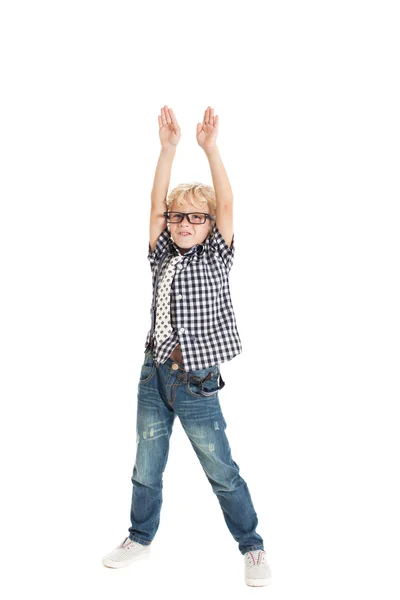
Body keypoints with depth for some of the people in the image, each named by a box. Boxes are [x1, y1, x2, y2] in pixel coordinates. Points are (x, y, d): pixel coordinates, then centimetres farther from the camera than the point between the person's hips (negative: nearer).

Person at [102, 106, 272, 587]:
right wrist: (168, 149, -9)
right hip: (153, 372, 4)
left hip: (195, 382, -4)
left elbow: (226, 204, -13)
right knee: (146, 466, 16)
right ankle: (140, 538, 37)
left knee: (221, 471, 5)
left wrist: (210, 148, -18)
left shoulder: (216, 257, -2)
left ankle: (252, 547, 22)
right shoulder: (162, 255, 6)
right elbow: (156, 203, -2)